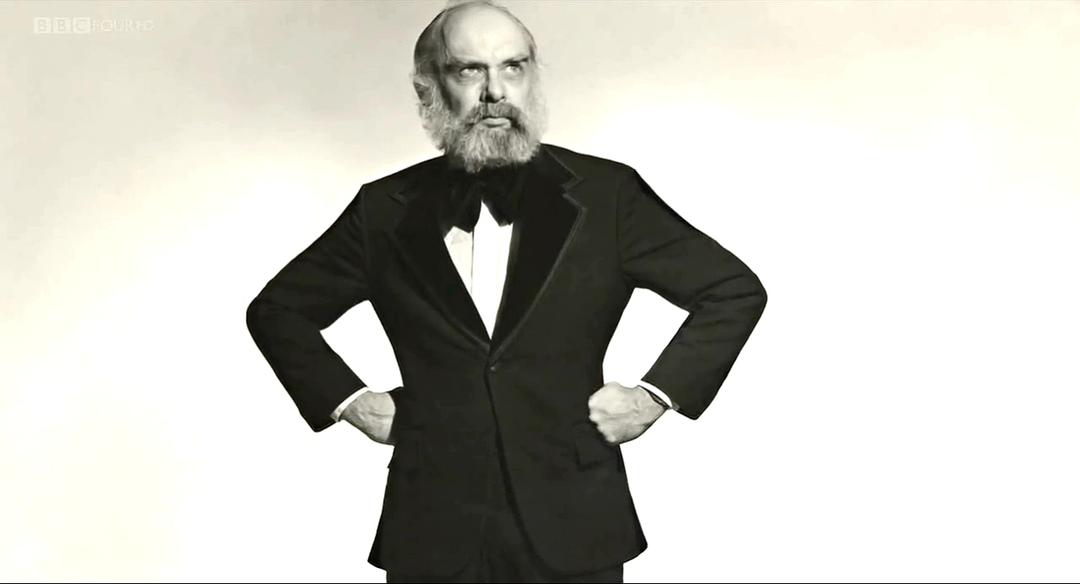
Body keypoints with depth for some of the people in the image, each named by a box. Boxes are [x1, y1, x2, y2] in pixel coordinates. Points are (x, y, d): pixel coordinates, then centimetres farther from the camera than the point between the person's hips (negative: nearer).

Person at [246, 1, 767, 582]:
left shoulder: (605, 195, -2)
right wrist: (349, 399, 3)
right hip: (432, 534, 1)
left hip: (573, 529, 0)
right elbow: (275, 310, 15)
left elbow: (735, 290, 5)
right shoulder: (385, 211, 2)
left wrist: (656, 394, -3)